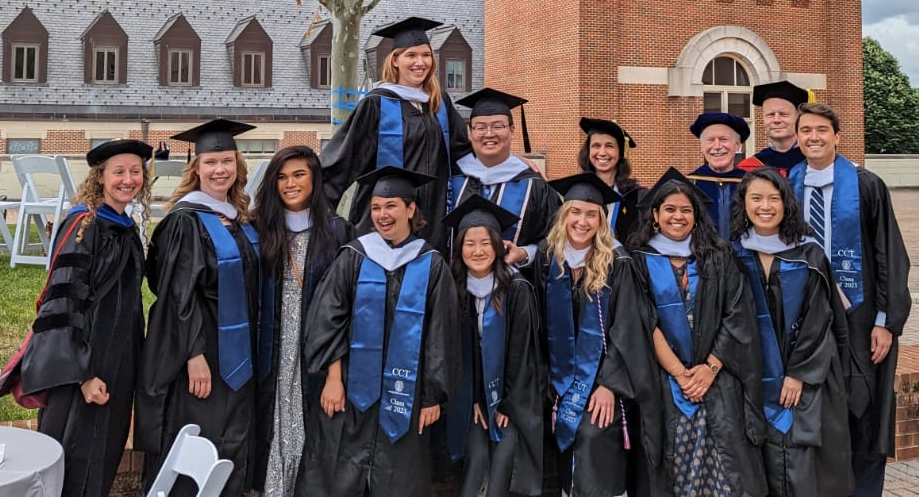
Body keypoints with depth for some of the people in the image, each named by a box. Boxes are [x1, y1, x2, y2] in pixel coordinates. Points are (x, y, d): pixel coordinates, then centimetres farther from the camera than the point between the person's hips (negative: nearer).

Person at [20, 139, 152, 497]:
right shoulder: (84, 224, -13)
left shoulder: (127, 229, 10)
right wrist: (84, 372, -23)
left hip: (118, 361, 8)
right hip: (83, 363, -8)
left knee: (103, 455, 15)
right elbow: (65, 300, -18)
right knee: (75, 460, -1)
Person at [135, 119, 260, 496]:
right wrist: (194, 354, -21)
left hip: (236, 353, 7)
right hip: (198, 350, -7)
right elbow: (180, 294, -16)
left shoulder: (241, 221, 10)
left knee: (232, 448, 12)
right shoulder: (186, 220, -11)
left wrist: (249, 347, 14)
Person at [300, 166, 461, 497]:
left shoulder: (431, 266, 0)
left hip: (404, 394, 0)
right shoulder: (353, 257, 0)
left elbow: (441, 336, 1)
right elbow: (327, 320, -2)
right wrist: (333, 378, -10)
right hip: (352, 388, 0)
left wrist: (433, 395, -1)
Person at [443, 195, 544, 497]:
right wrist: (473, 399, -4)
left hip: (514, 396, -2)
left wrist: (508, 404, -10)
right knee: (476, 463, -8)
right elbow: (457, 350, 0)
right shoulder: (455, 289, -5)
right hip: (474, 395, 2)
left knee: (502, 467, -11)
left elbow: (521, 351, -11)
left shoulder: (517, 289, -14)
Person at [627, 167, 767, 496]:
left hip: (718, 379, 1)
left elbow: (736, 315, 1)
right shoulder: (641, 261, 3)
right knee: (676, 460, -5)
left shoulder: (718, 257, 8)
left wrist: (711, 367, -10)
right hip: (666, 379, -1)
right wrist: (678, 372, -11)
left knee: (726, 466, -8)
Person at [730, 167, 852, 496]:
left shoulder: (809, 255, -1)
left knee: (803, 462, -1)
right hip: (761, 378, 1)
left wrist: (799, 373, -9)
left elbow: (819, 319, -3)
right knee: (774, 462, 3)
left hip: (808, 375, 0)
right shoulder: (734, 255, 0)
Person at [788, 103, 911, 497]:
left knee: (861, 411, 6)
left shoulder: (866, 186, -6)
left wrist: (887, 321, -11)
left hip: (858, 316, -3)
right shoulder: (788, 188, 3)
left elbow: (890, 256, -6)